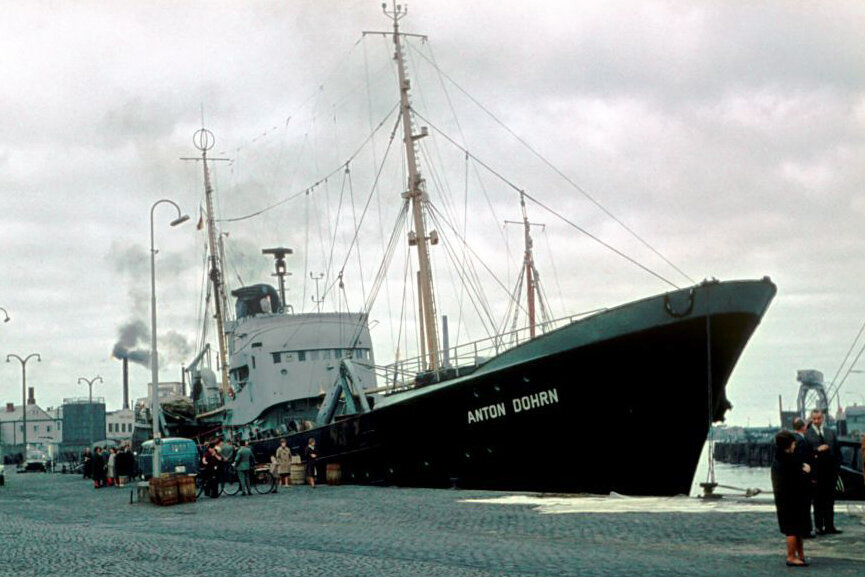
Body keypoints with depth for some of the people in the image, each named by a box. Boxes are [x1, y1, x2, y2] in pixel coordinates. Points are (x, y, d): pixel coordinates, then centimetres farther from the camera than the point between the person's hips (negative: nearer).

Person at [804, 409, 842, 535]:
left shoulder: (831, 433, 13)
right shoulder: (807, 435, -2)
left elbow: (837, 452, 13)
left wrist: (837, 468, 5)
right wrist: (817, 450, -19)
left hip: (830, 472, 4)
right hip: (816, 472, -4)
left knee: (830, 500, 7)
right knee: (818, 501, 2)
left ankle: (829, 526, 12)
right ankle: (819, 527, 7)